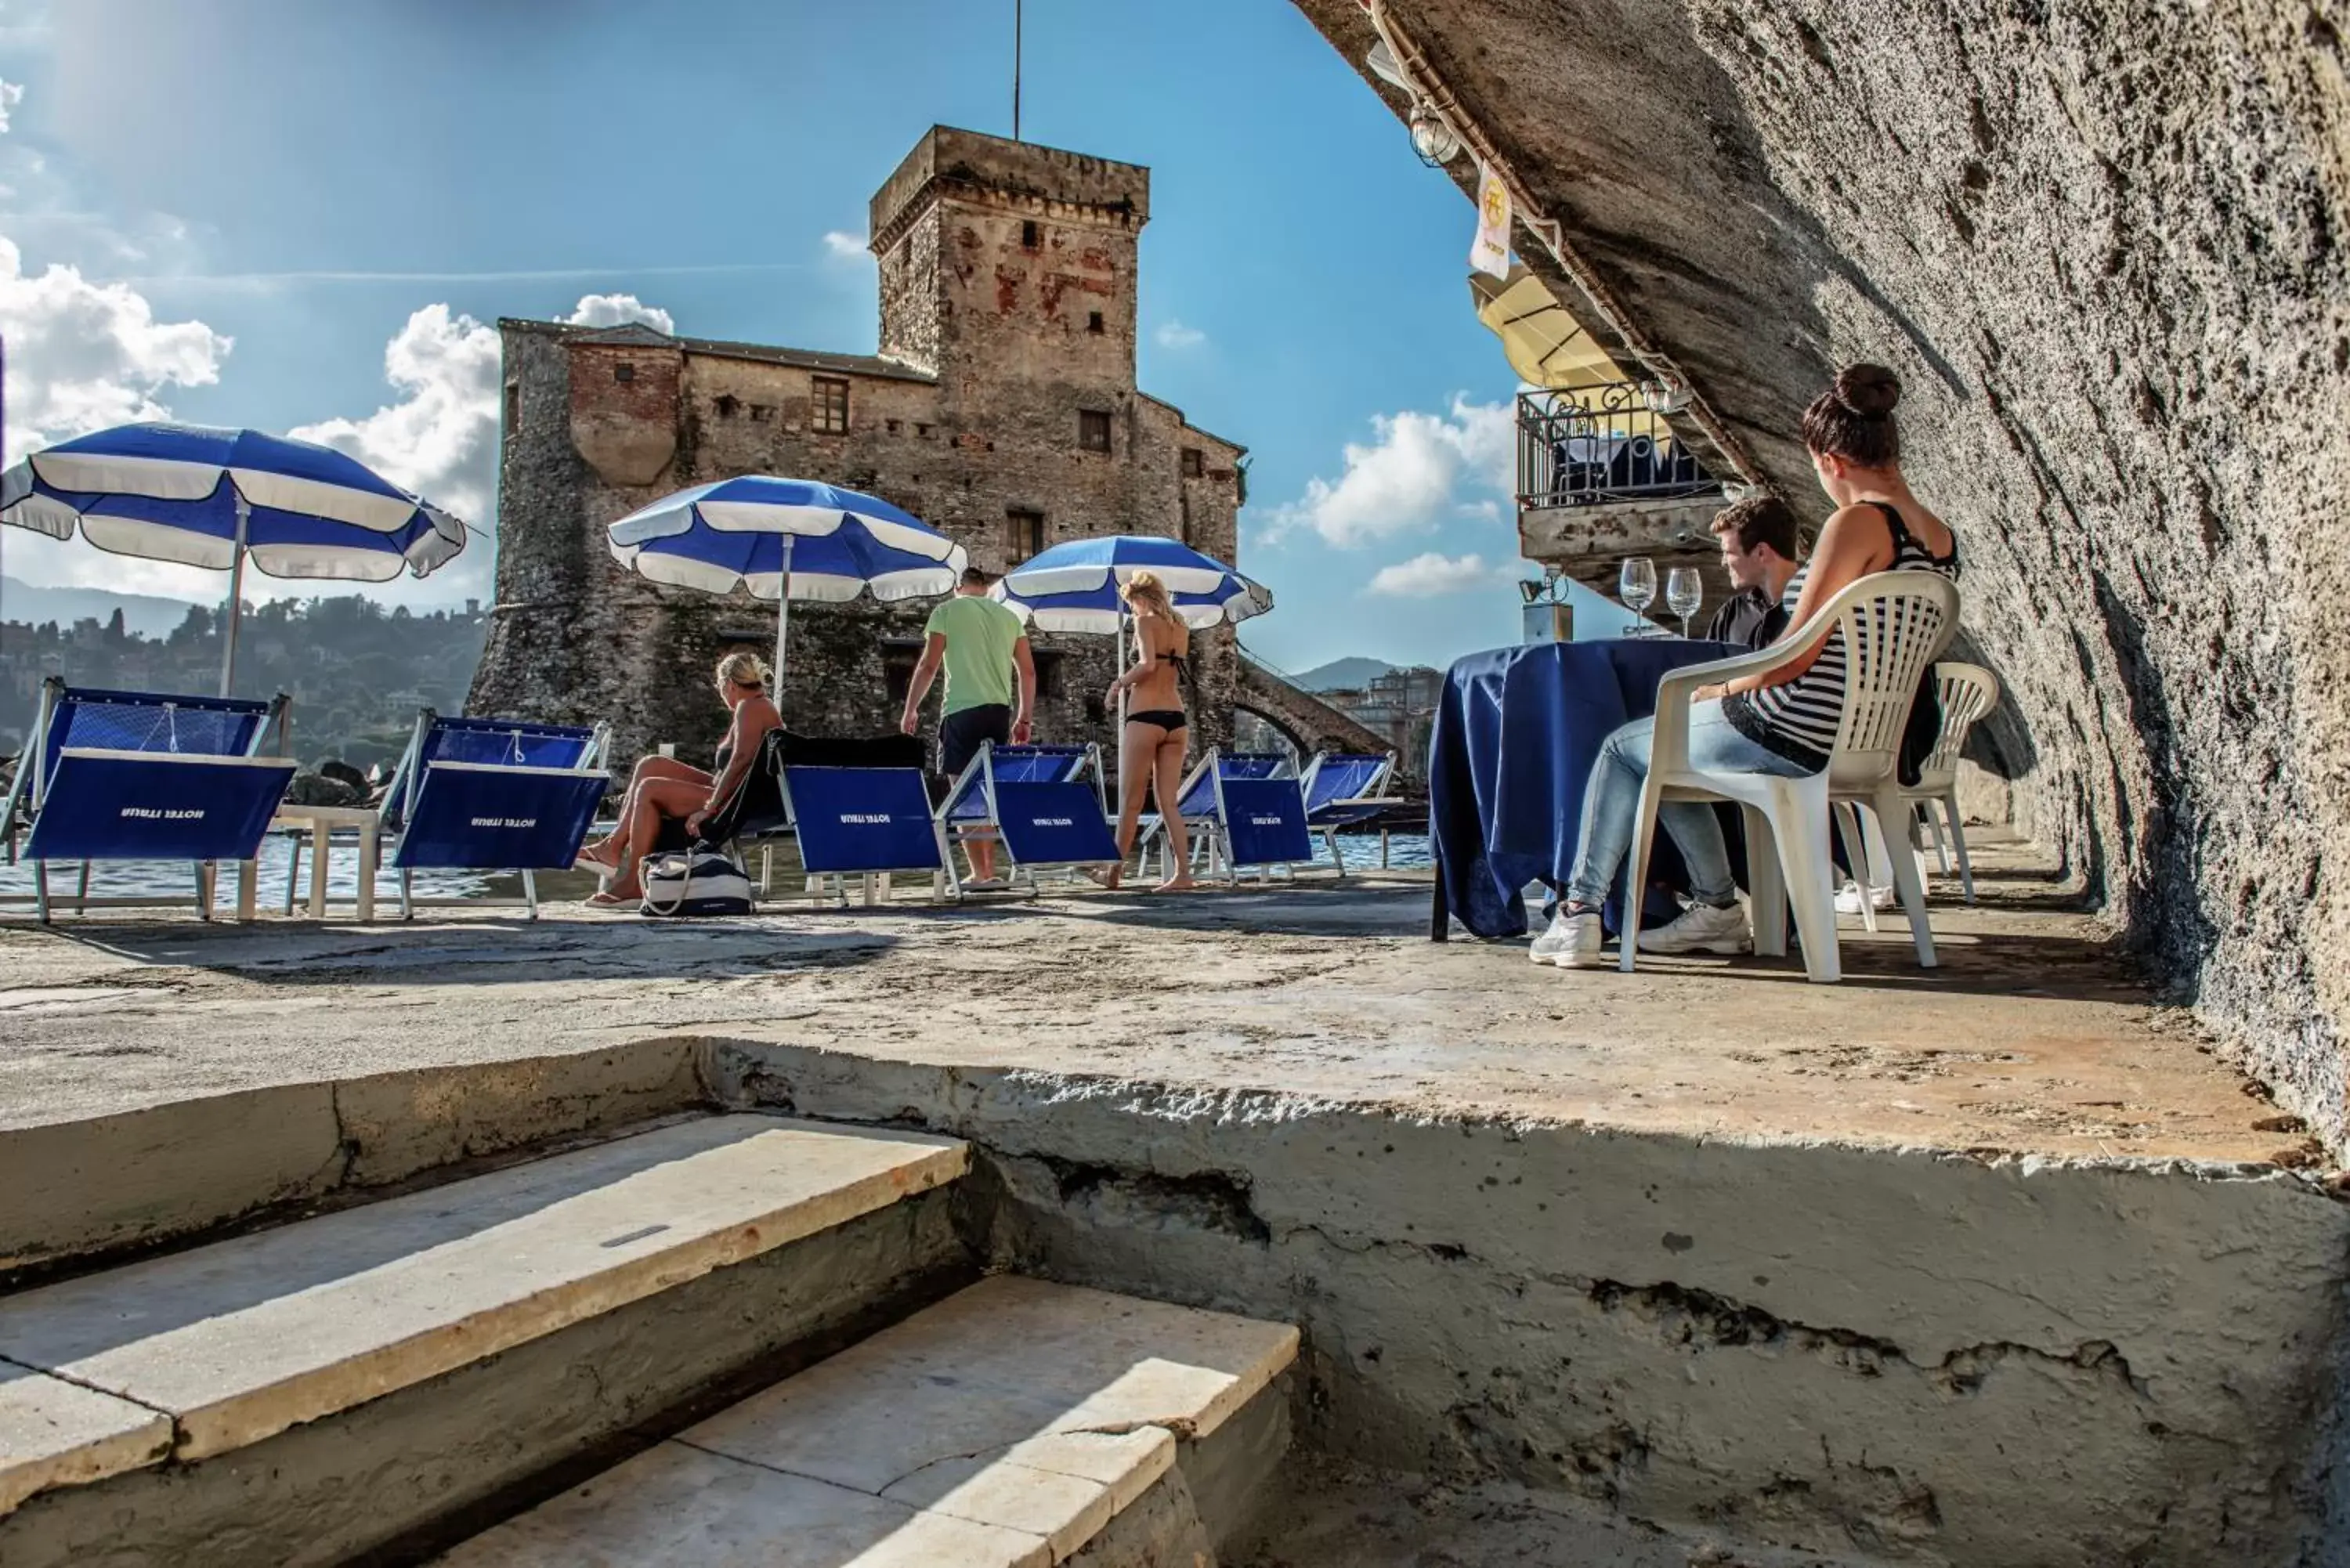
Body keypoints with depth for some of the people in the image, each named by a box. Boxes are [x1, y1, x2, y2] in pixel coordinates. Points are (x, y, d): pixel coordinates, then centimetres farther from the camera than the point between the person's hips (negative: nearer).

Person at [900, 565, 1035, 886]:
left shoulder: (947, 611, 3)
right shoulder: (1009, 616, 15)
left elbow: (928, 666, -3)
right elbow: (1028, 672, 11)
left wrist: (910, 710, 5)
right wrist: (1024, 719, 17)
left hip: (963, 710, -5)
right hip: (1000, 711, 5)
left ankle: (980, 873, -5)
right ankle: (990, 871, 14)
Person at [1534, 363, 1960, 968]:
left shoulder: (1857, 522, -19)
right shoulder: (1941, 539, 9)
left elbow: (1793, 660, -21)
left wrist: (1720, 689, -3)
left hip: (1795, 737, -9)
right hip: (1862, 742, 9)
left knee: (1622, 748, 10)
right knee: (1666, 750, 25)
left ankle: (1579, 913, 15)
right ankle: (1715, 907, 26)